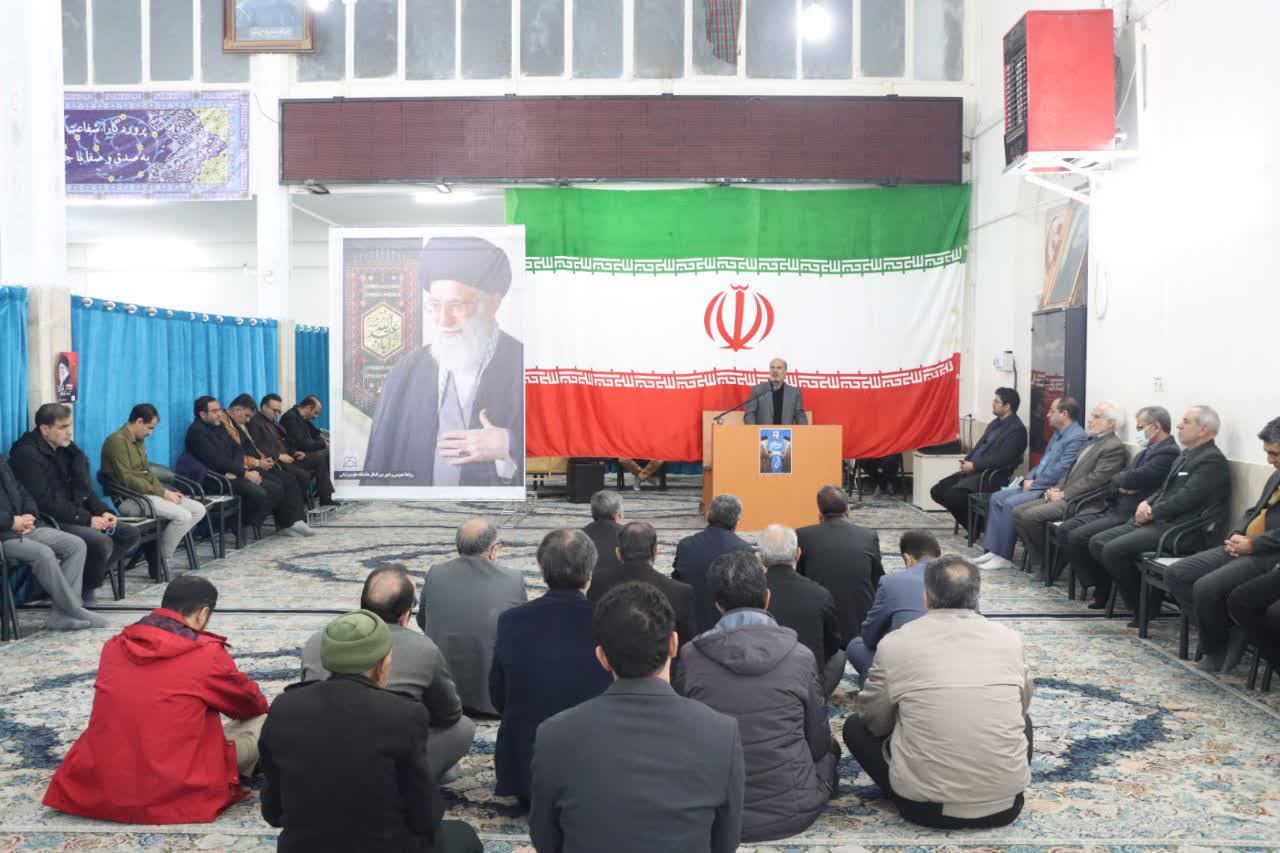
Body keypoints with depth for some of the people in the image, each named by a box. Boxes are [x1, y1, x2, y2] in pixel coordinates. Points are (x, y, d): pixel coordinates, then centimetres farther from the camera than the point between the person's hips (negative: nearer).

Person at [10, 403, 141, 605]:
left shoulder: (66, 449, 13)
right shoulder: (27, 454, -13)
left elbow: (85, 490, 16)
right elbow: (45, 502, -20)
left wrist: (103, 512, -3)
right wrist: (87, 519, -21)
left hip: (75, 518, 9)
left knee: (131, 534, -2)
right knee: (101, 542, -29)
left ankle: (88, 577, -2)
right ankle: (85, 589, -4)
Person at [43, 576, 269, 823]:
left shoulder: (114, 646, 6)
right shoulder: (207, 653, -9)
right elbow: (250, 703, 10)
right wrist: (261, 705, 34)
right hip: (172, 796, -6)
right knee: (265, 722, 7)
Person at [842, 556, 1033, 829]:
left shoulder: (895, 643, -6)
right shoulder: (1009, 638, 2)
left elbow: (874, 722, 6)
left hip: (925, 806, -3)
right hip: (1005, 804, 3)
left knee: (855, 725, 19)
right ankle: (1008, 788, 15)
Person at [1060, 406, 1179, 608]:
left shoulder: (1168, 453, -13)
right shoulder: (1147, 450, 19)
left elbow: (1134, 478, -23)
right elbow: (1116, 478, 17)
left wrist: (1120, 480, -1)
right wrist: (1124, 485, -5)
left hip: (1130, 516, -10)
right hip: (1112, 508, 10)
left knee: (1078, 538, -21)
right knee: (1065, 529, 0)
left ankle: (1104, 591, -2)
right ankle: (1096, 584, 5)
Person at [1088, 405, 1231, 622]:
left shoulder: (1213, 460, -10)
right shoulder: (1186, 454, 20)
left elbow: (1185, 499, -19)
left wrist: (1151, 513, -10)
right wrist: (1146, 503, 2)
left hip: (1176, 529, -10)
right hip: (1156, 522, 10)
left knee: (1113, 550, -24)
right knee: (1097, 543, -2)